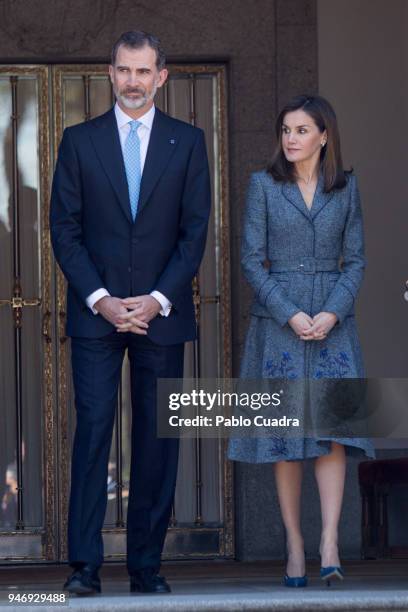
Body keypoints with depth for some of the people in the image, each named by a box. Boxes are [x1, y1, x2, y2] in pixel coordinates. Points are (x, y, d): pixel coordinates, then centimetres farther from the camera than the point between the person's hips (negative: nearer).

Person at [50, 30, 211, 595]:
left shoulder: (187, 142, 7)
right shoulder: (80, 140, 7)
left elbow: (195, 231, 3)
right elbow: (64, 229, 3)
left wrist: (158, 299, -9)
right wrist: (100, 298, -9)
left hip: (161, 314, 1)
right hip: (95, 313, -1)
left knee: (157, 438, 2)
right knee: (92, 429, -6)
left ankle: (147, 565, 8)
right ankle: (85, 564, -5)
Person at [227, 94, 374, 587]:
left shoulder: (345, 188, 7)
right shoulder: (263, 185, 2)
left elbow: (355, 261, 6)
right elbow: (252, 261, -2)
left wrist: (331, 314, -10)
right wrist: (291, 315, -13)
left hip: (332, 320, 1)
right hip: (278, 320, -1)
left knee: (332, 426, -12)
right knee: (285, 433, -1)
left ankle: (329, 546, -16)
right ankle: (294, 544, 6)